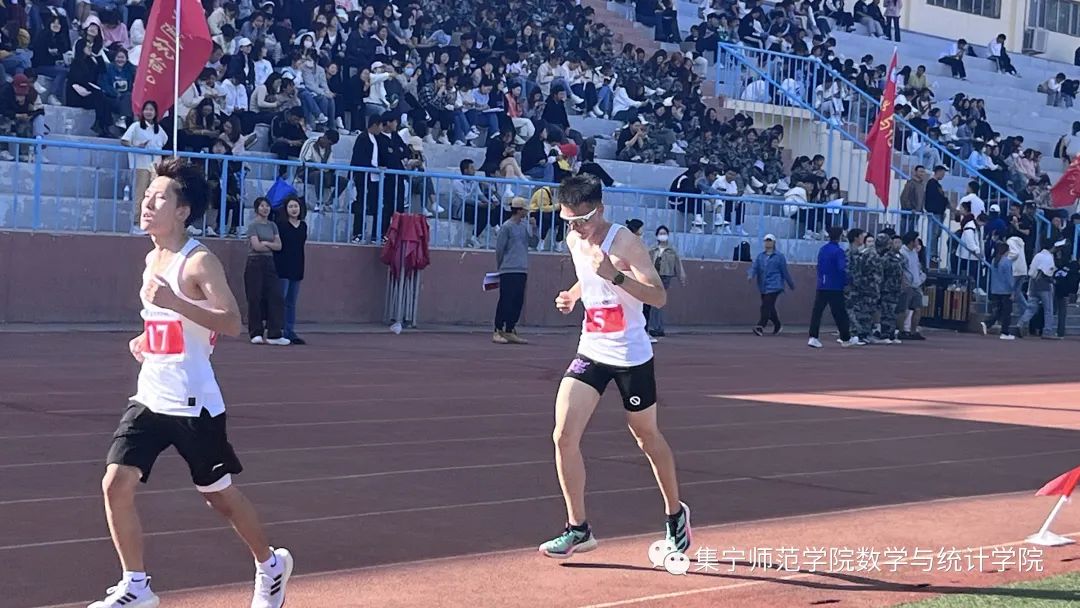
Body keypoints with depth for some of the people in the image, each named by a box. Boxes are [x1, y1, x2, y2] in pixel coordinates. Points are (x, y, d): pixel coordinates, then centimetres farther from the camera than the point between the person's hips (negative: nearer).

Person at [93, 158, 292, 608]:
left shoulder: (199, 262, -15)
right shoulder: (152, 260, 10)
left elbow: (232, 323, -27)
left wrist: (175, 303, -37)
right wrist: (146, 341, 10)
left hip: (193, 403, -7)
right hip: (149, 399, 7)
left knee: (219, 495, 8)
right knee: (116, 483, -8)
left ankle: (271, 564, 33)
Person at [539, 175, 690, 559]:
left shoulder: (624, 242, -18)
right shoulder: (574, 241, 2)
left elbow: (659, 296, -24)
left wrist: (615, 276, -38)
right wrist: (573, 295, 2)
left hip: (631, 357, -5)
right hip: (590, 353, 5)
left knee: (647, 437, 12)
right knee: (564, 436, -10)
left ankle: (675, 514, 35)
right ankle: (578, 529, 0)